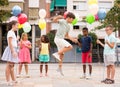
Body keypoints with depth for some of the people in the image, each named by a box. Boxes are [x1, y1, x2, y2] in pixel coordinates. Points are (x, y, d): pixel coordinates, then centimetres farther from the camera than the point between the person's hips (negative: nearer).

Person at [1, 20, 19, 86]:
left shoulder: (13, 33, 19)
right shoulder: (10, 32, -9)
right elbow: (10, 43, -17)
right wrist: (13, 51, -23)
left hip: (13, 50, 10)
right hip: (11, 50, -10)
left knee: (12, 65, 13)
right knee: (9, 65, -9)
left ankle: (14, 80, 20)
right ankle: (8, 81, -7)